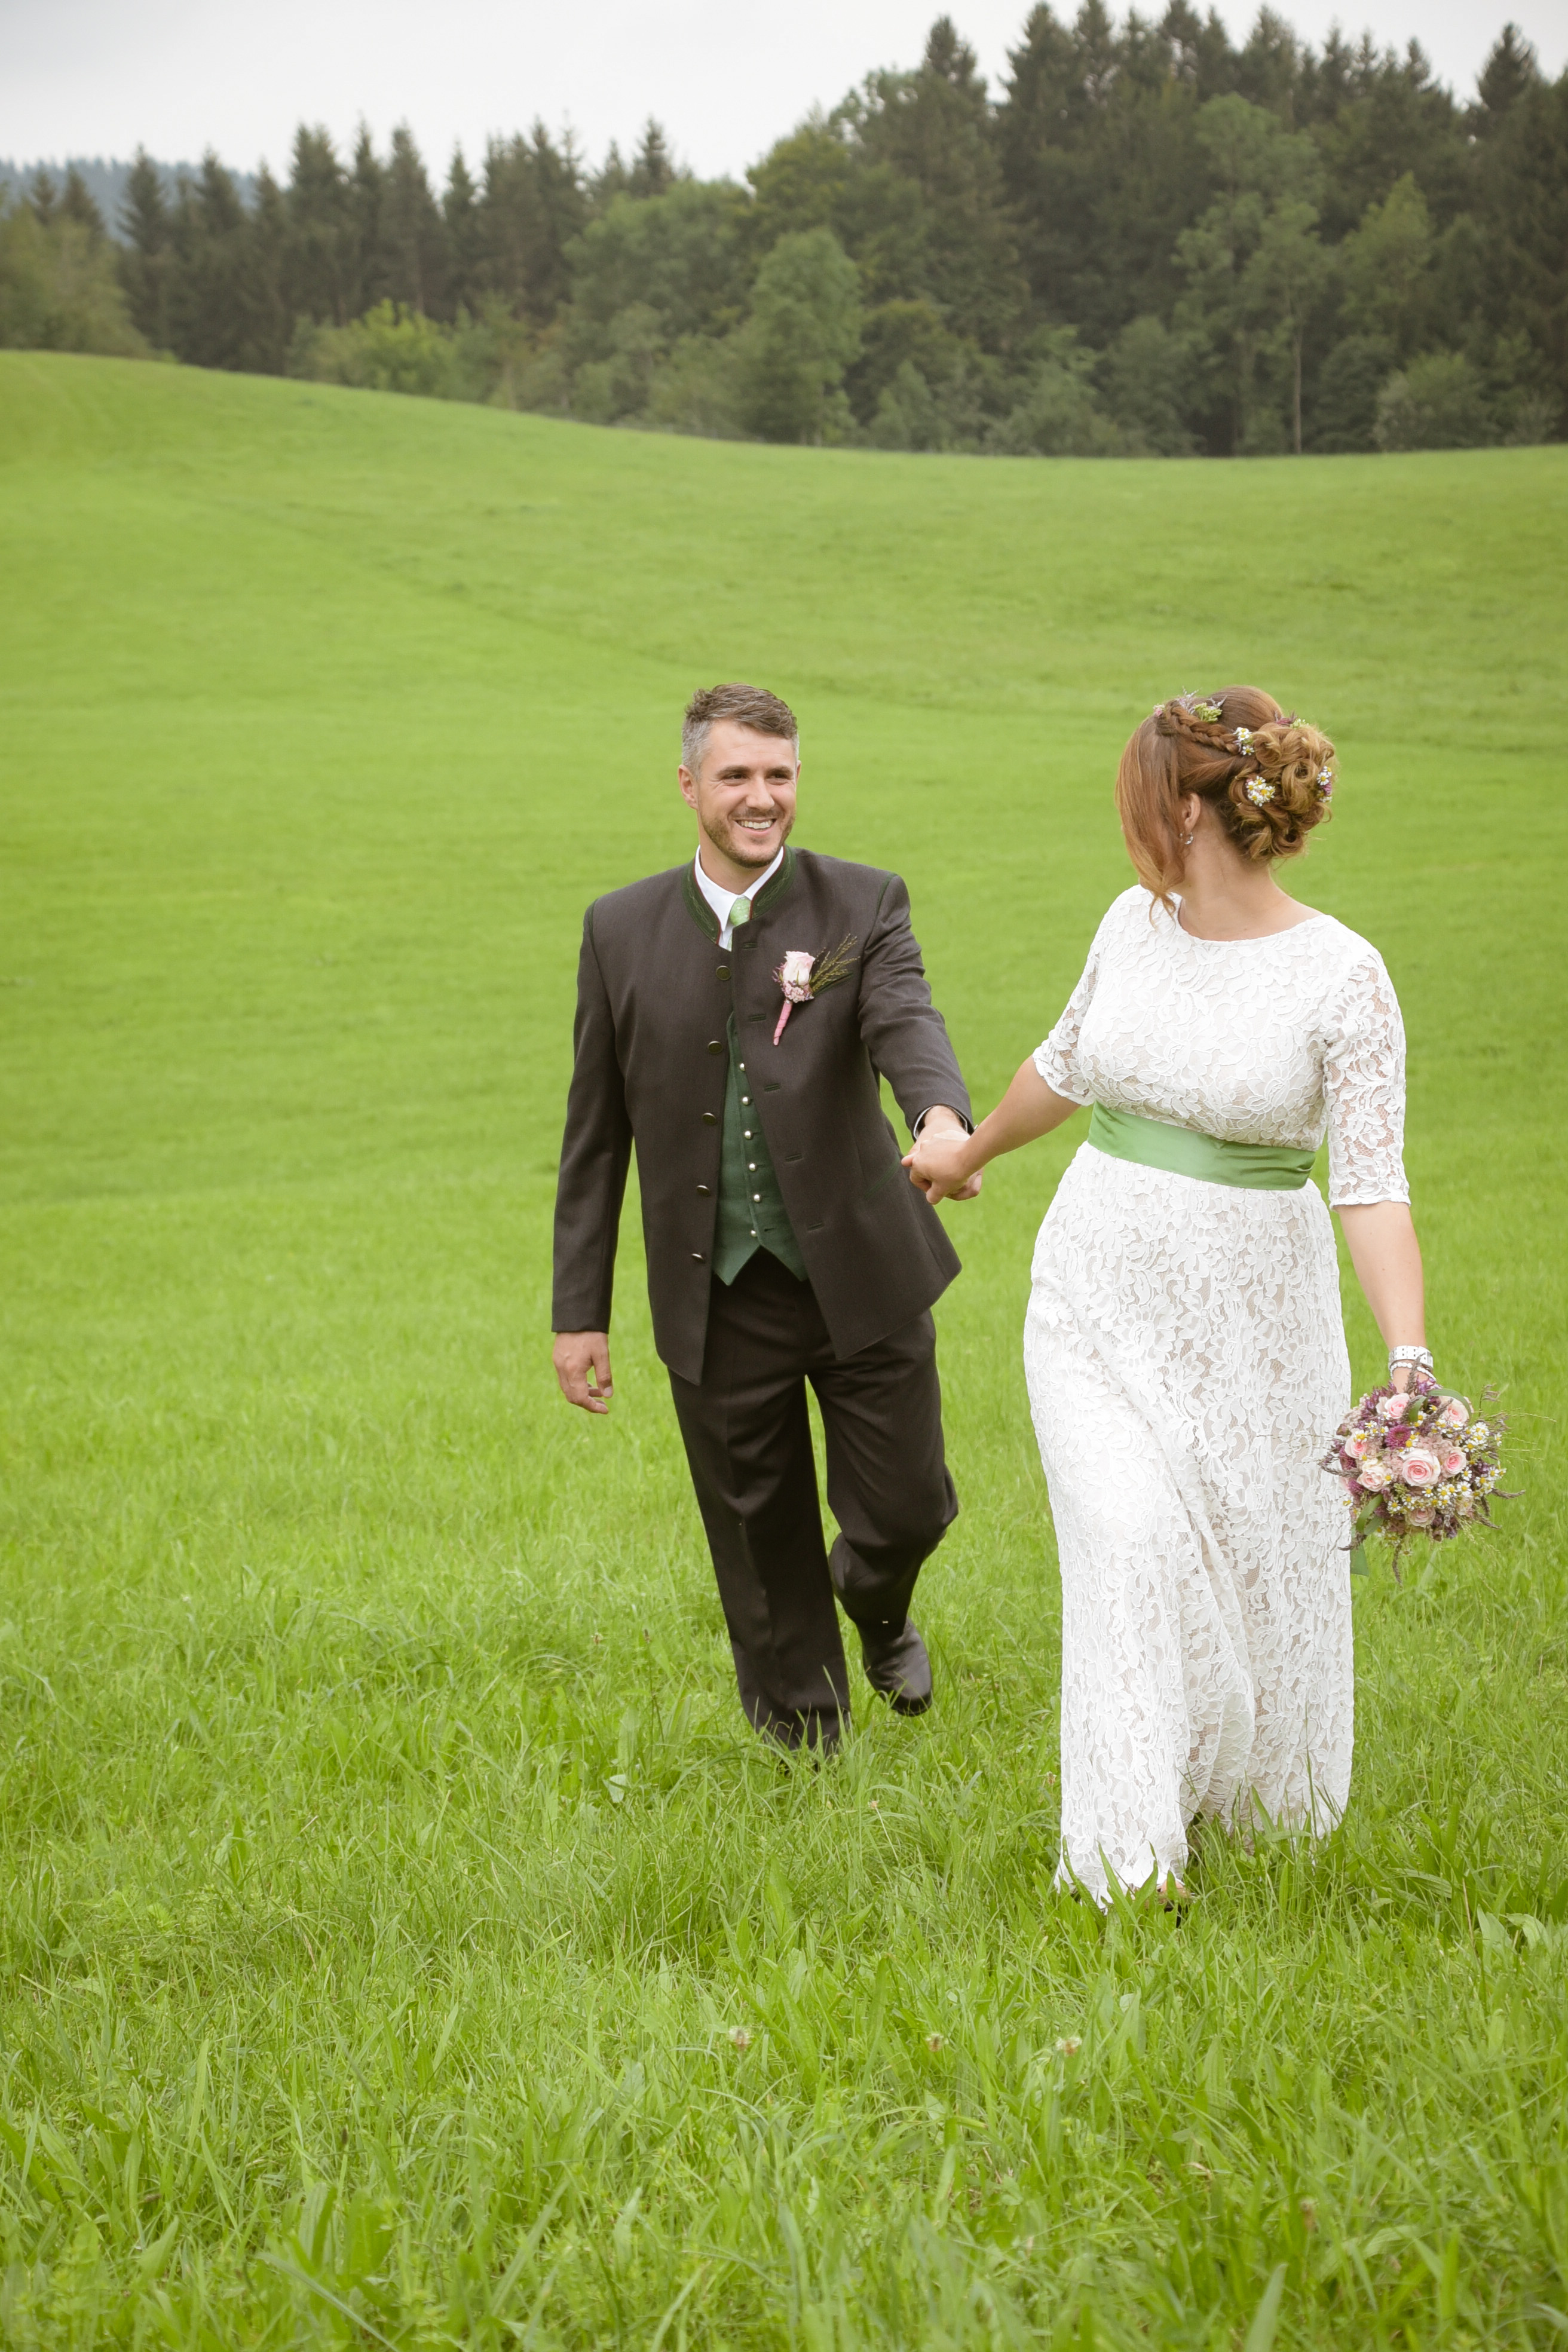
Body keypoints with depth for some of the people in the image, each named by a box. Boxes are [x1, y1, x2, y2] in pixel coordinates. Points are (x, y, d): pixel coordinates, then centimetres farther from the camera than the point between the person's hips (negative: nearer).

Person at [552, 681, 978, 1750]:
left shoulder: (863, 906, -4)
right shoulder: (623, 929, 1)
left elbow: (906, 1020, -25)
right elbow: (596, 1133, 5)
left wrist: (942, 1116, -48)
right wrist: (580, 1312, 3)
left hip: (860, 1274, -1)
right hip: (718, 1301, 1)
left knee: (907, 1511, 7)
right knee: (761, 1551, 8)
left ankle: (876, 1604, 44)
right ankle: (804, 1735, 30)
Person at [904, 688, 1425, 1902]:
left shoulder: (1341, 976, -15)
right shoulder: (1136, 925, 0)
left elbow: (1374, 1184, -17)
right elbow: (1067, 1064, 20)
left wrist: (1410, 1363, -28)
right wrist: (973, 1151, 35)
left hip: (1250, 1311, -3)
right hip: (1098, 1289, 3)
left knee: (1259, 1563, 9)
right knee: (1130, 1544, -11)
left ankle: (1251, 1800, 37)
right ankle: (1130, 1860, -6)